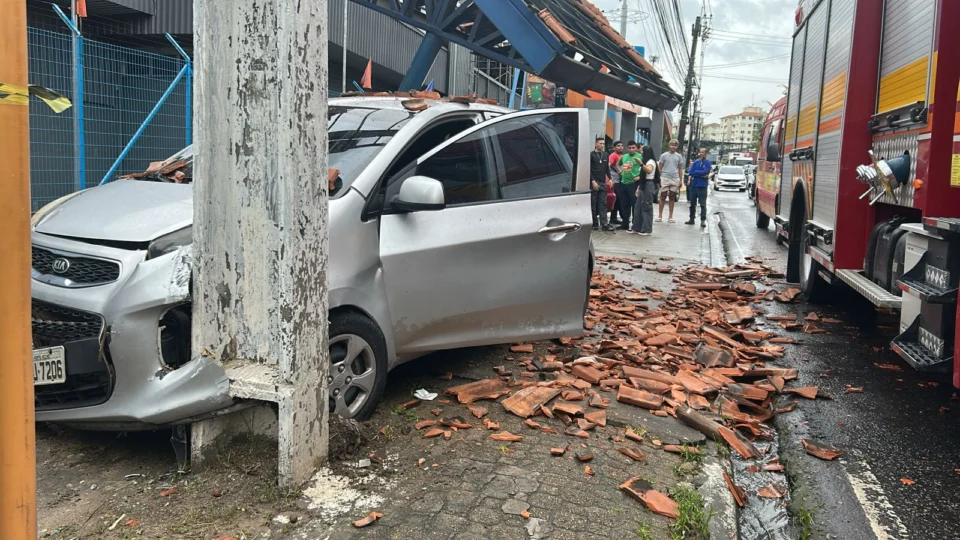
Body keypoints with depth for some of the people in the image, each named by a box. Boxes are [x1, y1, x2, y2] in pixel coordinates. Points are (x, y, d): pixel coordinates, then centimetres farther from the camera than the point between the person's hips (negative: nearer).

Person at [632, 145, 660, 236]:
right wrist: (639, 187, 18)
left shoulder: (651, 162, -9)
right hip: (644, 186, 10)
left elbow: (649, 171, -32)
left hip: (649, 186, -10)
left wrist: (641, 164, -46)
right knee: (639, 207, 9)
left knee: (647, 208, -8)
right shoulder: (646, 161, 21)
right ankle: (638, 228, 15)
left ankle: (647, 230, -6)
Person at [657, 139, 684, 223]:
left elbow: (680, 169, 10)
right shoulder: (664, 155, 1)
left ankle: (670, 216, 13)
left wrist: (680, 180, 5)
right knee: (663, 197, 3)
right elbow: (660, 168, 3)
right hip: (665, 178, -2)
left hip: (675, 179, 2)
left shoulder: (679, 156, 7)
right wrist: (659, 178, -2)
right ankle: (660, 215, 8)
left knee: (672, 197, 8)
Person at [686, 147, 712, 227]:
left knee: (703, 204, -3)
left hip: (702, 186, -5)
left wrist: (695, 172, -6)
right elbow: (690, 172, -1)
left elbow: (705, 172, -16)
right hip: (693, 185, 5)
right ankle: (692, 219, 22)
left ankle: (703, 221, -2)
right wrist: (701, 174, -10)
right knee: (692, 204, 12)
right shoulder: (695, 162, 9)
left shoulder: (707, 163, -2)